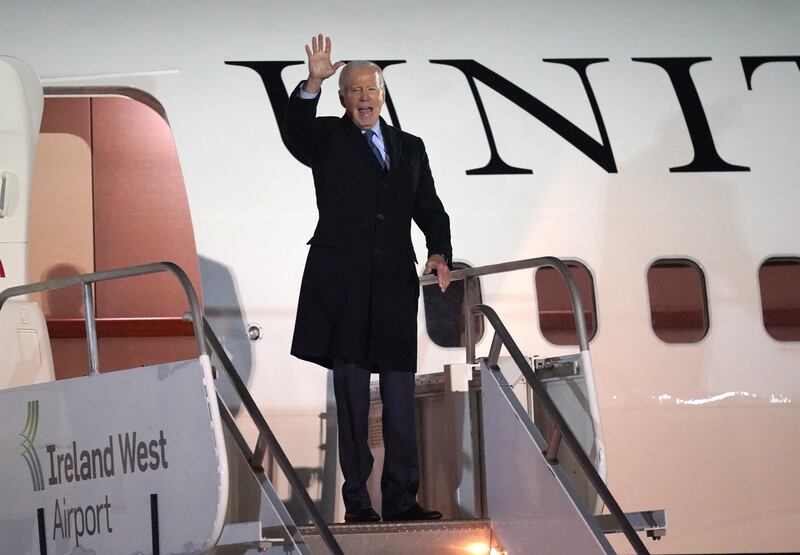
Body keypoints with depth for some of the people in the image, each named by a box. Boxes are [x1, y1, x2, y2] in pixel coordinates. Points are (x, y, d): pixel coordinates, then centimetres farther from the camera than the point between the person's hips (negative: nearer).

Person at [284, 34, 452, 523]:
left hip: (394, 285, 3)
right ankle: (357, 503, 2)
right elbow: (295, 132, -15)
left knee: (401, 399, 4)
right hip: (343, 285, -3)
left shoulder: (409, 148, 17)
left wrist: (440, 251, -4)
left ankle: (402, 499, 10)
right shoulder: (327, 140, 7)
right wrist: (313, 84, -31)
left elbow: (429, 208, 13)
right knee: (352, 399, -1)